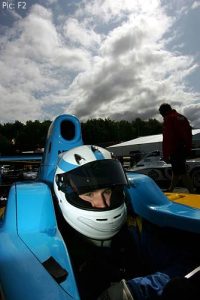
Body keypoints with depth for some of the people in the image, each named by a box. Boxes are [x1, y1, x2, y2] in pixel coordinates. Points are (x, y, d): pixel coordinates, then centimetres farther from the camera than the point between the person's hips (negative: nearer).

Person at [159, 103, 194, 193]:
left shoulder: (168, 119, -12)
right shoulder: (182, 117, 15)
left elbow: (167, 138, -19)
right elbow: (189, 134, 18)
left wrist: (165, 155, -16)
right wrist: (188, 148, 24)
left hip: (176, 150, -9)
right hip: (185, 149, 10)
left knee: (182, 173, -4)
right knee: (176, 170, 19)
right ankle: (170, 190, 34)